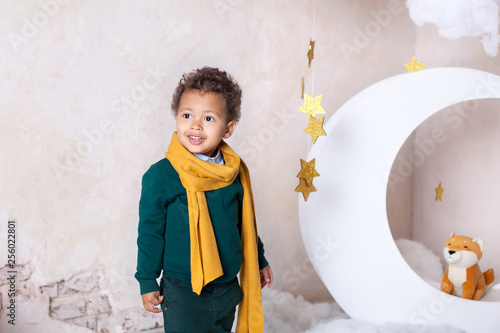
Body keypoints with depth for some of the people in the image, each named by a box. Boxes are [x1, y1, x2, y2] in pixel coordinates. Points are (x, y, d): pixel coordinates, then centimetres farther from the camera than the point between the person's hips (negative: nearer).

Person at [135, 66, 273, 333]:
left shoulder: (235, 172, -1)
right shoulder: (161, 175, -14)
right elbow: (150, 232, -7)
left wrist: (260, 261, 19)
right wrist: (147, 281, -5)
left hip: (228, 288, 5)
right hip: (182, 292, -4)